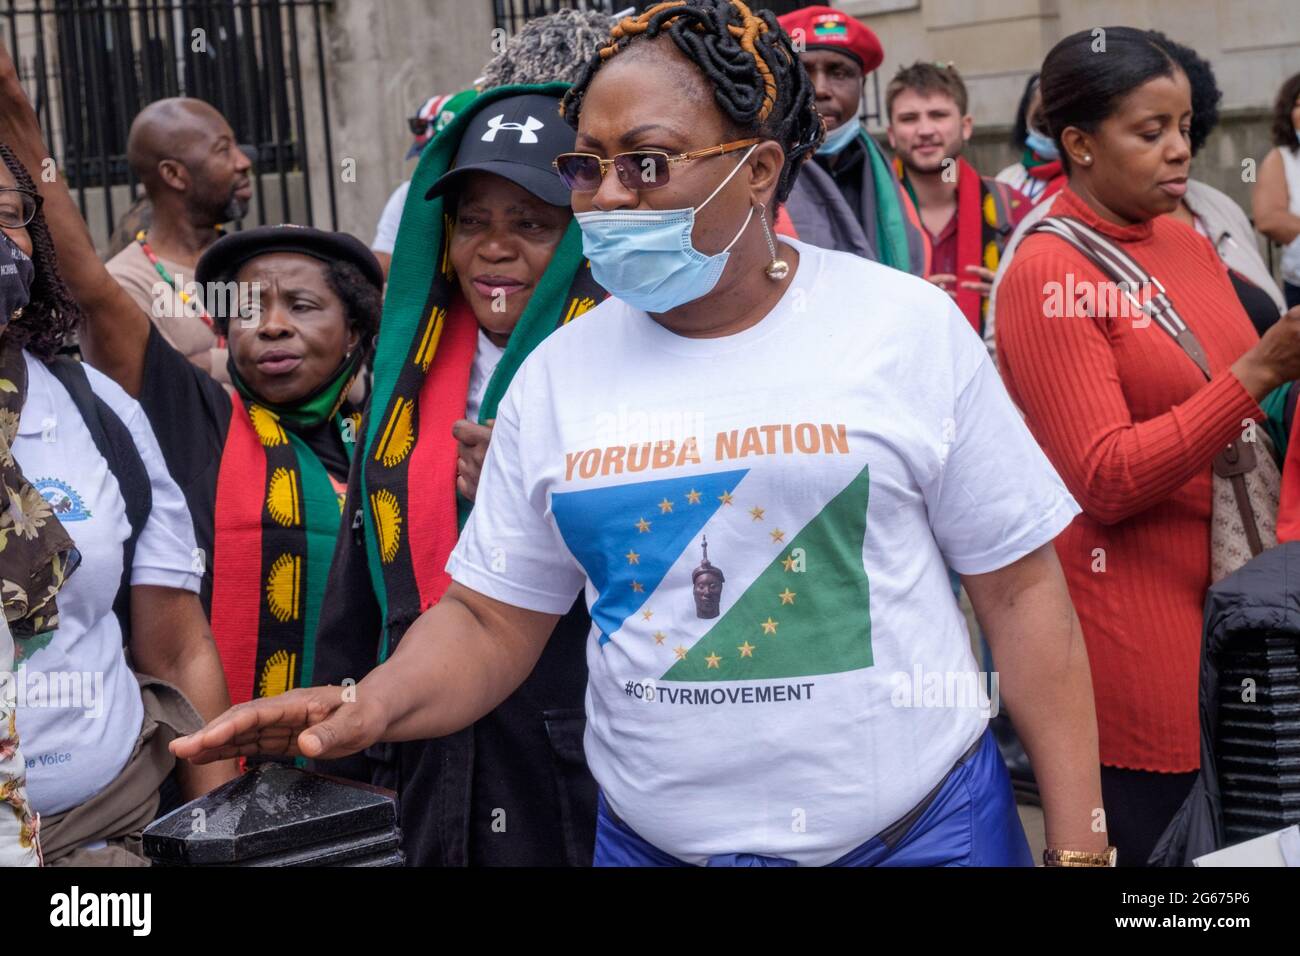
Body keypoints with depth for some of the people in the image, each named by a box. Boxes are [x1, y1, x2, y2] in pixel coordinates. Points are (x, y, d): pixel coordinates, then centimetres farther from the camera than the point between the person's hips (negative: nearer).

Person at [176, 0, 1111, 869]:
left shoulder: (908, 327, -7)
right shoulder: (557, 372, 0)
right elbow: (491, 619, 4)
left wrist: (1078, 842, -7)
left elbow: (1021, 586, -4)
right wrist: (371, 703, -16)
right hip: (650, 836, 3)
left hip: (921, 826, -2)